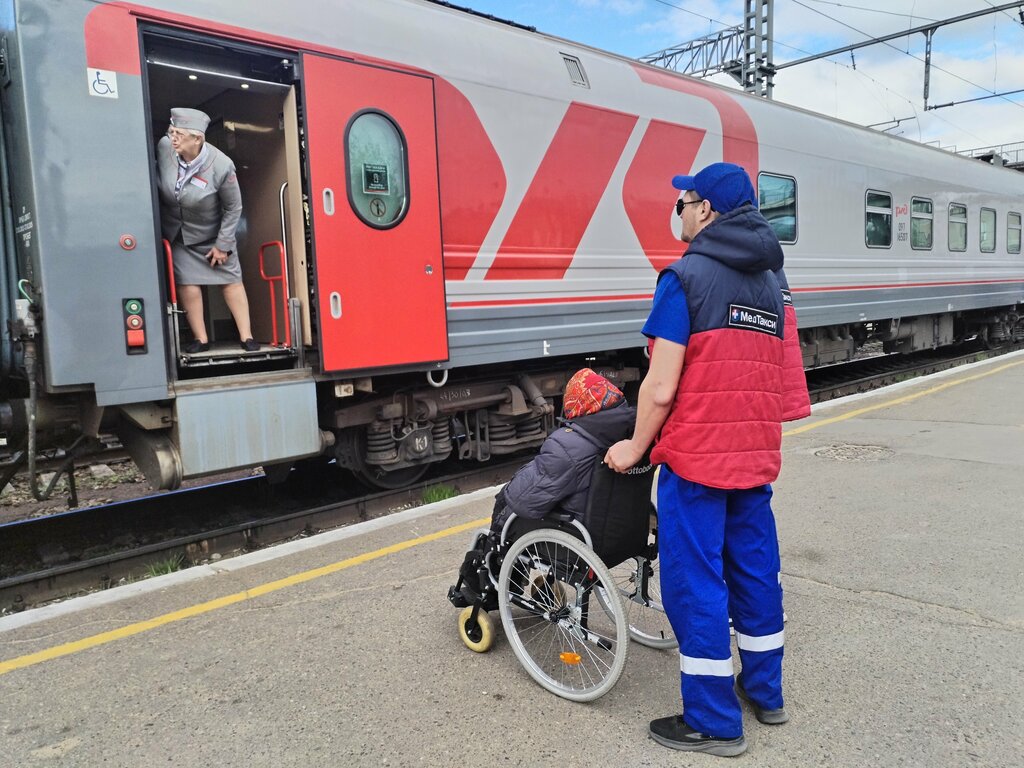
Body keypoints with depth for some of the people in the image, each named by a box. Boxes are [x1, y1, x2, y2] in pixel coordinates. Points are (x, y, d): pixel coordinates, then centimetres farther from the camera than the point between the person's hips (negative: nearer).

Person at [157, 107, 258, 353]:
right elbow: (153, 176, 5)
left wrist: (222, 244, -11)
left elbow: (233, 208, -14)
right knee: (186, 281, -3)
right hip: (176, 233, 2)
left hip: (211, 234, -2)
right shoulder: (164, 147, -18)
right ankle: (200, 339, 6)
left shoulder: (221, 166, -27)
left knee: (231, 279, 1)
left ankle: (246, 337, 8)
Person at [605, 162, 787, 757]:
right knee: (756, 570, 18)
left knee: (695, 584, 3)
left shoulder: (687, 277, -12)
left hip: (697, 459, -7)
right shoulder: (769, 285, 10)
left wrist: (634, 448, -3)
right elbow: (769, 378, 12)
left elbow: (661, 388, -16)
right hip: (757, 457, 7)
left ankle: (714, 723, 15)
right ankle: (765, 692, 35)